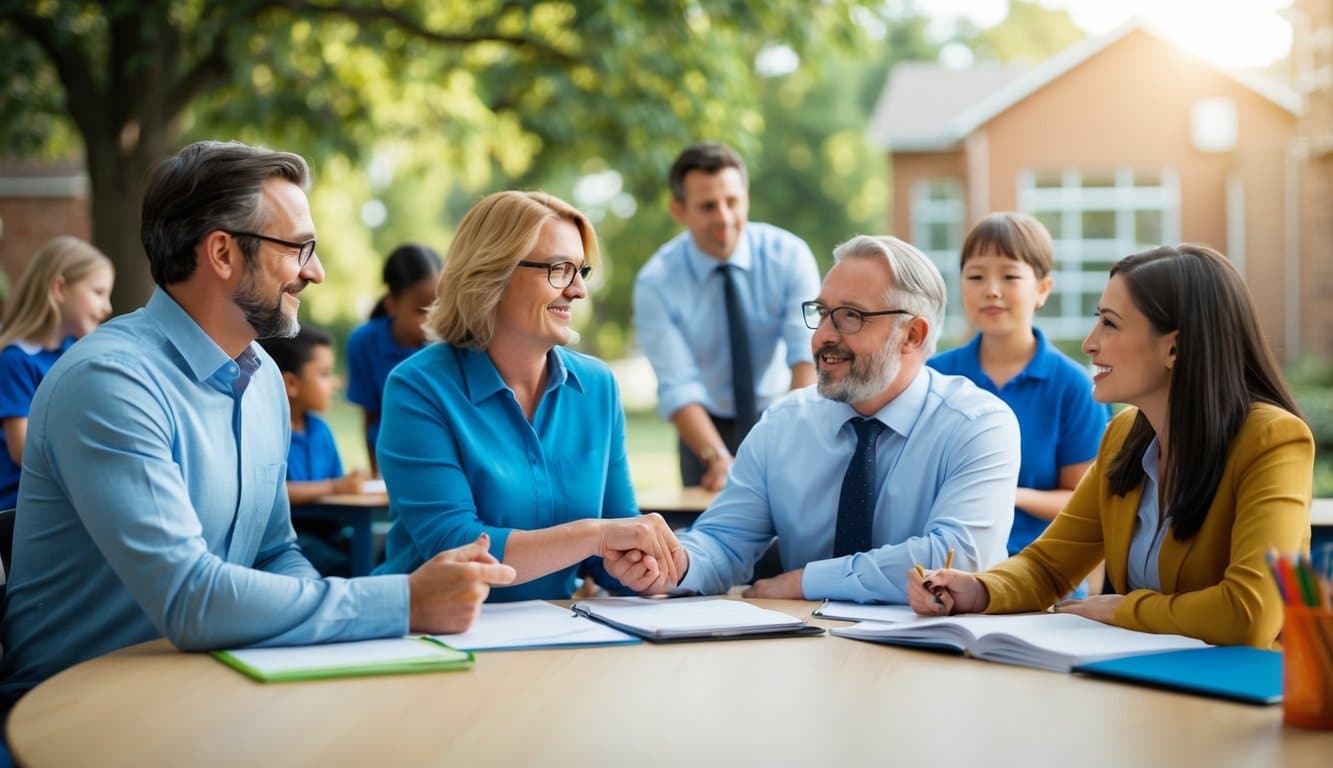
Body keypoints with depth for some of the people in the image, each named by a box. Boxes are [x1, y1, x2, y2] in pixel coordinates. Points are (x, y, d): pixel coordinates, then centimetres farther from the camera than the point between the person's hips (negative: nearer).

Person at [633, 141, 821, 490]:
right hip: (712, 427, 0)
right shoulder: (656, 282, -14)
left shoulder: (789, 255, -12)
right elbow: (679, 387, -20)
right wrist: (718, 458, -37)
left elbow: (808, 355, -21)